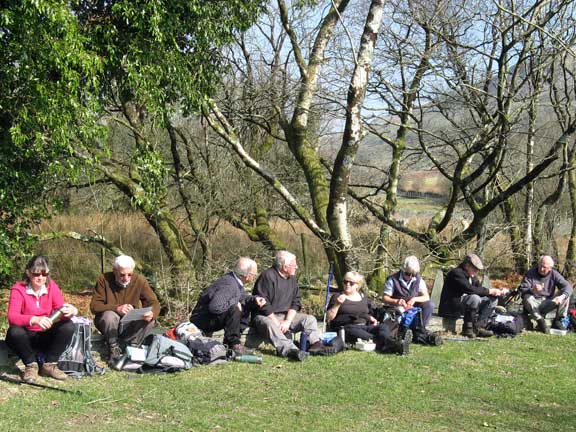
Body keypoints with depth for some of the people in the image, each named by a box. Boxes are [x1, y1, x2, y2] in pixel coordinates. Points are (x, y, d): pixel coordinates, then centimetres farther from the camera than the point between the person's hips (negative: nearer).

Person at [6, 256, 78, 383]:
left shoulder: (51, 286, -5)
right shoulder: (18, 289, -15)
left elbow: (60, 308, -12)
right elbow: (12, 316, -28)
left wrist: (69, 311, -38)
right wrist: (35, 320, -47)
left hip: (46, 335, 3)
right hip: (26, 336, -3)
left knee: (68, 326, -22)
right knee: (15, 332, -35)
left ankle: (49, 365, -8)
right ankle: (31, 365, -9)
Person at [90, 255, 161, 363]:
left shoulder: (140, 280, -10)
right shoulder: (104, 279, -15)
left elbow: (154, 303, -11)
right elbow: (94, 306, -19)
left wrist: (152, 313, -36)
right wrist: (117, 308, -37)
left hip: (129, 326, 2)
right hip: (108, 323, -2)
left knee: (149, 320, -24)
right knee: (109, 315, -33)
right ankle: (113, 349, -14)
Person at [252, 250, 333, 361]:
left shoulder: (292, 278, 11)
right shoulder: (268, 276, -14)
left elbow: (295, 302, 9)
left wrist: (288, 321, -6)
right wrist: (277, 323, -18)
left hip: (286, 315, 8)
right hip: (265, 316, -8)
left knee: (310, 319, -5)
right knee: (269, 325, -40)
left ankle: (315, 344, -26)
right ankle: (291, 351, -58)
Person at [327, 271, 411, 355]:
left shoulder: (363, 298, 24)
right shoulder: (337, 297, 13)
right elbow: (329, 317, 4)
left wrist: (372, 319, 9)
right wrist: (337, 304, -10)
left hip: (365, 327, 4)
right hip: (347, 328, -4)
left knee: (383, 327, -28)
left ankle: (396, 345, -61)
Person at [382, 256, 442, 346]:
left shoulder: (418, 279, 5)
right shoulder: (393, 280, -4)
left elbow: (426, 297, -2)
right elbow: (385, 298, -6)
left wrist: (414, 299, -22)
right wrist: (396, 301, -26)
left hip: (414, 308, 4)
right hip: (398, 309, -4)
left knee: (430, 305, -22)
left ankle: (419, 331, -25)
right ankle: (422, 334, -30)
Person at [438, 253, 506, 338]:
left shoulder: (472, 276, 15)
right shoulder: (456, 273, -16)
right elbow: (469, 289, -28)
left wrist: (499, 292, -4)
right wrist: (489, 291, -22)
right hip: (450, 308, -10)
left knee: (493, 299, 1)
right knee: (475, 298, -35)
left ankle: (478, 327, -10)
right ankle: (467, 328, -21)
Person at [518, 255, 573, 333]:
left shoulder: (554, 274, -3)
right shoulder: (530, 273, -10)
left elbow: (567, 286, -12)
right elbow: (522, 290, -17)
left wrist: (562, 296, -35)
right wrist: (532, 290, -41)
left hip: (547, 303, 2)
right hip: (534, 304, -2)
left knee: (566, 295, -15)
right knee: (527, 298, -35)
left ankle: (558, 320, -10)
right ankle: (540, 321, -22)